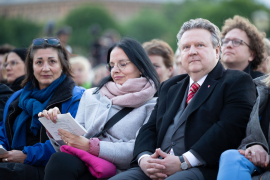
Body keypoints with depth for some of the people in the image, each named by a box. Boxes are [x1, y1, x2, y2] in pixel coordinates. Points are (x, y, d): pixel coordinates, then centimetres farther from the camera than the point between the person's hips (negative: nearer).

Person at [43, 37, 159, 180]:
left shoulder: (152, 106, 10)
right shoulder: (91, 96, 25)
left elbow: (137, 150, -6)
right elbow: (72, 143, 20)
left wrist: (90, 146, -16)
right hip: (84, 165, 4)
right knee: (60, 160, -34)